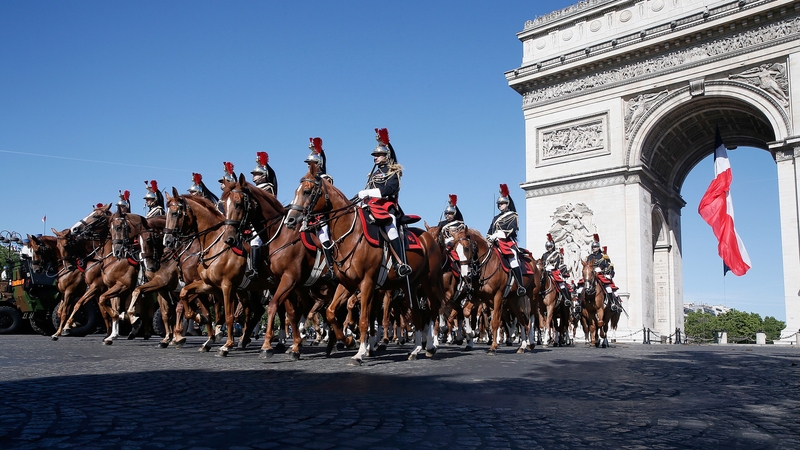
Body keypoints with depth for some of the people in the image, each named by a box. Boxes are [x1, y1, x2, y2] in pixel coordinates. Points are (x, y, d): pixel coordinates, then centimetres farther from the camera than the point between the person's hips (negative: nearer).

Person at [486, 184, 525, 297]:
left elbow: (511, 230, -7)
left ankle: (520, 287, -27)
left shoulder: (513, 215, 8)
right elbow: (490, 231, 23)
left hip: (509, 242, -6)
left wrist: (497, 235, -18)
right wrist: (489, 238, -1)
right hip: (496, 244, 7)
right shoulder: (496, 218, 27)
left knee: (512, 260, -26)